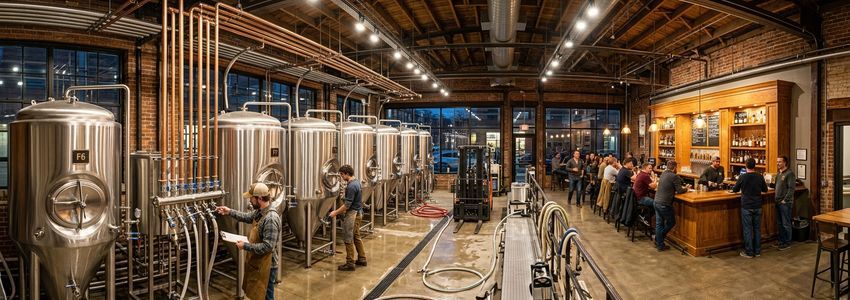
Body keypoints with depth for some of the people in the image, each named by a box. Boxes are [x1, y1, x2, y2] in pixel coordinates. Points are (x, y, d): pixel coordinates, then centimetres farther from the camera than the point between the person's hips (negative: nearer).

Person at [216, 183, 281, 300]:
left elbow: (267, 246, -30)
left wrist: (245, 246, -21)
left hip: (265, 266, -9)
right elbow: (247, 217, 24)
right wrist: (230, 212, 15)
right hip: (257, 263, 9)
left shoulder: (271, 218, -29)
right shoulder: (259, 212, 1)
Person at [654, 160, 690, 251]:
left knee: (659, 224, 12)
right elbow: (679, 191, -10)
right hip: (665, 204, -7)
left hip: (657, 202, 7)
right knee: (671, 222, 12)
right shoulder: (674, 176, -12)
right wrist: (686, 188, 9)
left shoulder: (663, 174, 11)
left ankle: (659, 244, 19)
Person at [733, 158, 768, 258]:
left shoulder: (742, 177, -12)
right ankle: (757, 251, 20)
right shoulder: (760, 177, -4)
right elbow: (765, 190, 9)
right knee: (757, 229, 13)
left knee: (747, 229, 2)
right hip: (757, 206, 4)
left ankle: (749, 252, 7)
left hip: (746, 207, -4)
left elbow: (735, 190, -1)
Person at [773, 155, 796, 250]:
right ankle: (781, 241, 23)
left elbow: (791, 188, -16)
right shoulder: (779, 173, 14)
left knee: (786, 224, 0)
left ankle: (787, 243, 10)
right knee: (780, 223, 14)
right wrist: (776, 199, 10)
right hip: (778, 202, 8)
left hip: (785, 203, -8)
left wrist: (785, 200, -17)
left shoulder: (789, 174, -12)